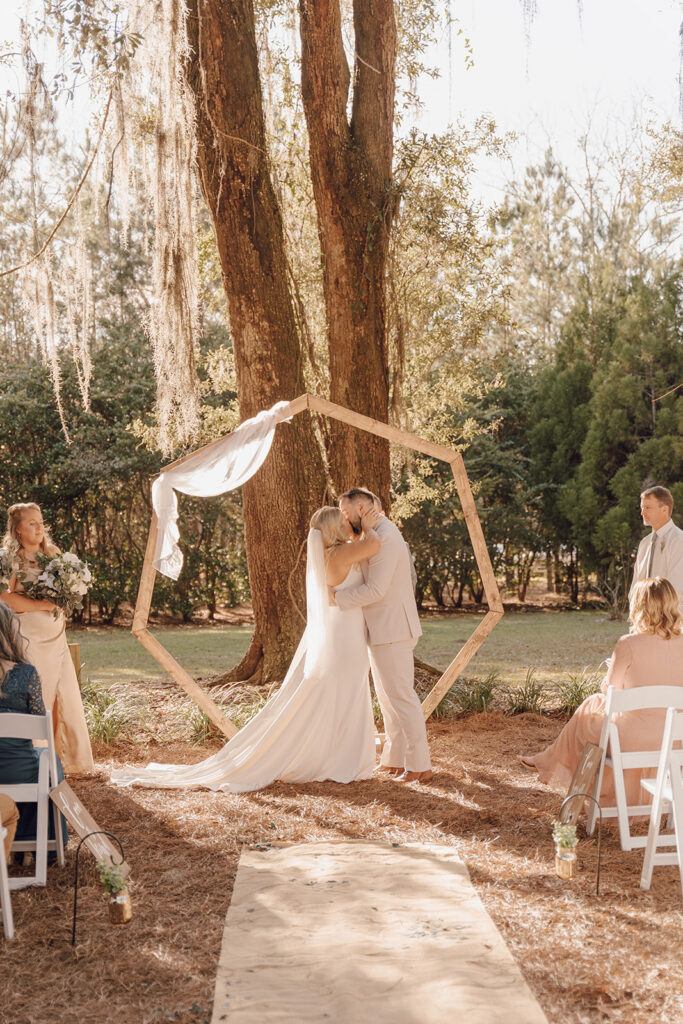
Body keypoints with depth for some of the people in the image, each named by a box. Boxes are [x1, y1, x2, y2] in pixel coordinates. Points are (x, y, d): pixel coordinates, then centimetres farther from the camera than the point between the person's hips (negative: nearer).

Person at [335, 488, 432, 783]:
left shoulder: (386, 538, -17)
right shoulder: (377, 537, 16)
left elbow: (375, 589, -22)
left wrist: (336, 598, -14)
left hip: (391, 631, -11)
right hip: (382, 630, 11)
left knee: (401, 697, -6)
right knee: (388, 696, 15)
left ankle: (419, 766, -1)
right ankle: (396, 759, 22)